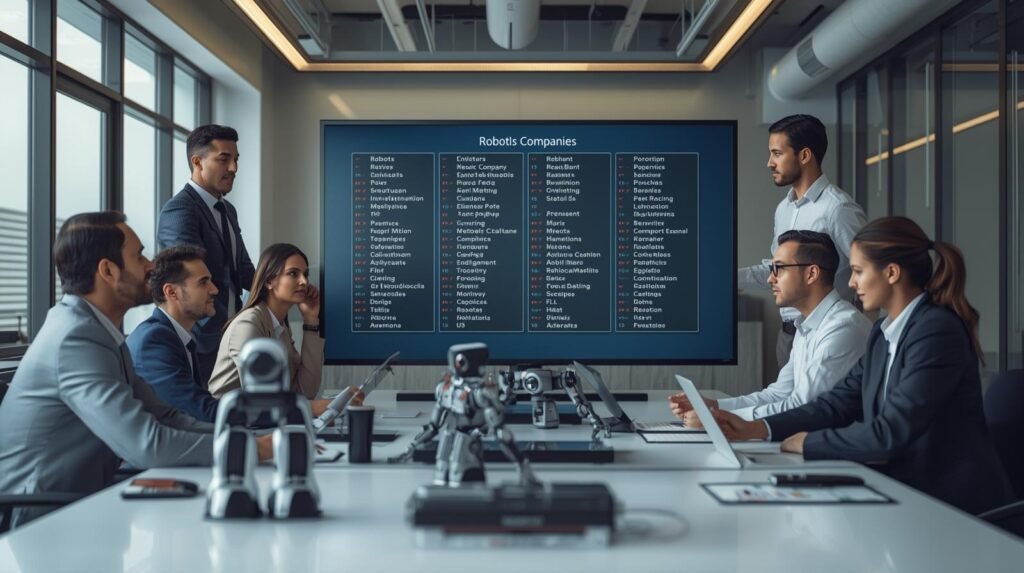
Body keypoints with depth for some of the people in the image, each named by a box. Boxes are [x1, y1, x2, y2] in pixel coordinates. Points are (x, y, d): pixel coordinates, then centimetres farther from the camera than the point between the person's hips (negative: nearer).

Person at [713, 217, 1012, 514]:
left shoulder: (937, 331, -20)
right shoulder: (883, 333, 8)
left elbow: (890, 433, -24)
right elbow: (843, 400, 4)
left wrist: (808, 442, -13)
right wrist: (756, 428, -5)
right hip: (906, 488, 7)